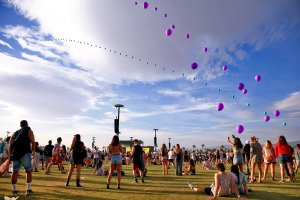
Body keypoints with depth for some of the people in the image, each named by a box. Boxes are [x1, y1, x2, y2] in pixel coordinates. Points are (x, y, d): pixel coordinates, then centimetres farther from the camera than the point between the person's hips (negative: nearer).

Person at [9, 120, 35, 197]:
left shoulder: (15, 132, 20)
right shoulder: (29, 131, 6)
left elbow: (10, 144, 13)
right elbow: (33, 142, -6)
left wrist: (10, 155, 14)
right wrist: (33, 151, 4)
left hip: (15, 153, 5)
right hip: (24, 153, -5)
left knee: (15, 172, 10)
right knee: (28, 171, 4)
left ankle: (14, 190, 11)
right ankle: (29, 190, 5)